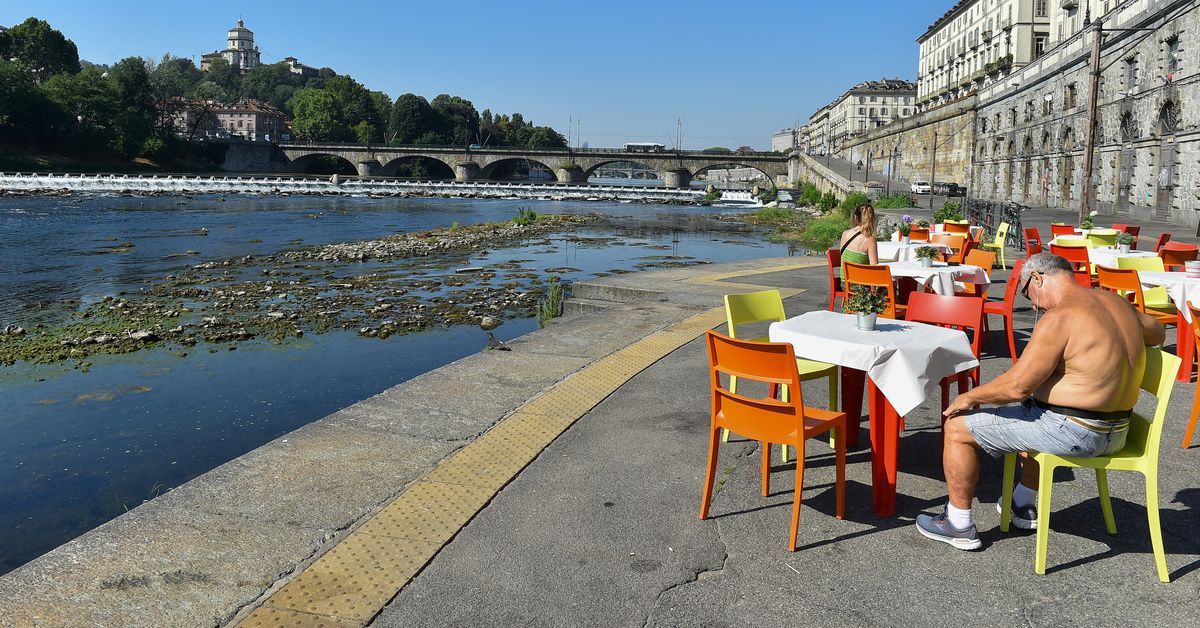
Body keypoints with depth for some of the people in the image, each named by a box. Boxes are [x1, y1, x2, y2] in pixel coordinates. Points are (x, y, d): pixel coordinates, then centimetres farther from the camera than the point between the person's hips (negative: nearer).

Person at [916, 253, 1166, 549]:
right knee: (1028, 412, 39)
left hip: (1074, 433, -9)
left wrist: (970, 396, -7)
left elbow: (1017, 386, -22)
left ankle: (959, 525, 11)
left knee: (957, 427, 1)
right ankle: (1024, 506, 46)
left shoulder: (1059, 319, -21)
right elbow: (1156, 332, 28)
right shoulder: (1117, 302, 6)